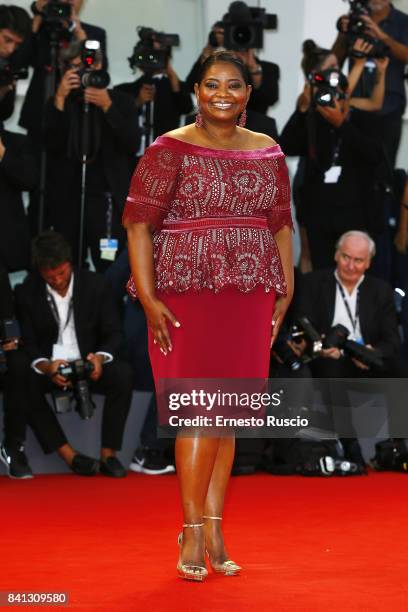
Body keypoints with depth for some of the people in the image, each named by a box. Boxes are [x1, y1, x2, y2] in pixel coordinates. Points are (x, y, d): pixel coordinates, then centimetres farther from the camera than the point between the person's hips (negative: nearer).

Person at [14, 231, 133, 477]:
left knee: (123, 374, -31)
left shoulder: (95, 285, -5)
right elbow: (27, 344, -6)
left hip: (89, 364, 0)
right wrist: (46, 367, -29)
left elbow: (114, 333, -2)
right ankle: (70, 456, -29)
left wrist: (101, 357, -25)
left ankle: (108, 454, -24)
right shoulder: (26, 292, -6)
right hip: (47, 366, 0)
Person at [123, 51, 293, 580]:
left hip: (249, 296, 4)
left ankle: (214, 533, 12)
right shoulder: (170, 150, -3)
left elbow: (281, 225, 15)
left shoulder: (267, 153, 11)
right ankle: (193, 532, 0)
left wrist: (285, 295, 8)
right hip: (186, 293, -4)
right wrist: (147, 297, -13)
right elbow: (138, 222, -7)